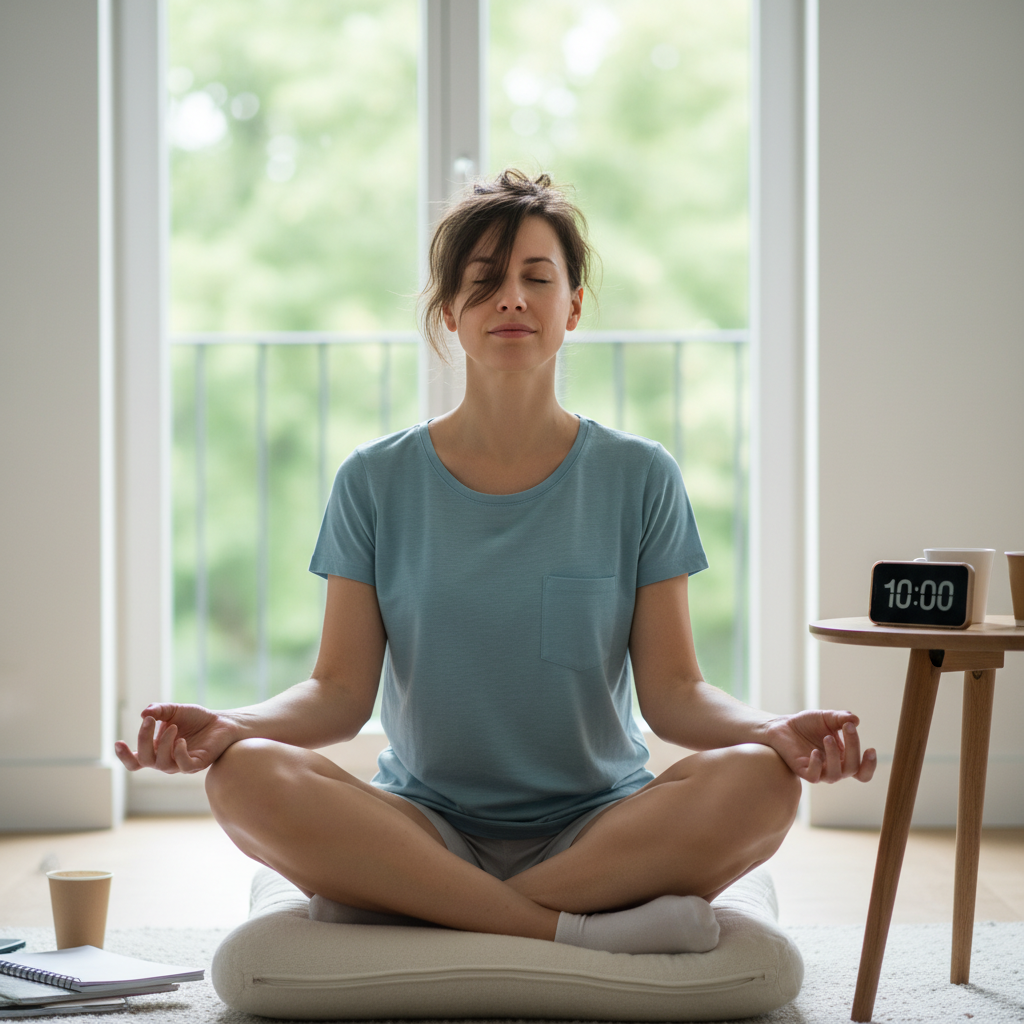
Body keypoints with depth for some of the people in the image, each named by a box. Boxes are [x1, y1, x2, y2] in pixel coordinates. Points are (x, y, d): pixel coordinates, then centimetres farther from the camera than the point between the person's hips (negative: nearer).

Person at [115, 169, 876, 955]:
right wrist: (227, 726, -21)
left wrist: (778, 732, -21)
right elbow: (341, 691, 0)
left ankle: (408, 911, -23)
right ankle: (585, 933, -28)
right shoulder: (376, 483, 6)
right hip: (426, 826, 0)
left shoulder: (639, 478, 5)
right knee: (247, 776, -29)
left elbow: (672, 691, 0)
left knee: (758, 783, -30)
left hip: (599, 829, 0)